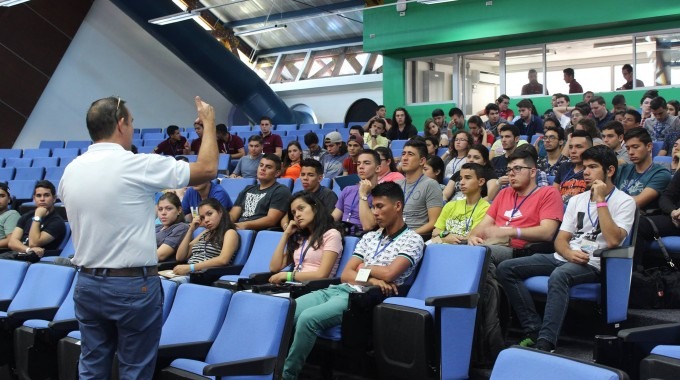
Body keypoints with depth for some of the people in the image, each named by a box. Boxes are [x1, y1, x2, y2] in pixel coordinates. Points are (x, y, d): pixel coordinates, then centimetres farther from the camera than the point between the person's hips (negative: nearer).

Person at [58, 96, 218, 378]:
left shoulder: (70, 170, 3)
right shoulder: (136, 165, -15)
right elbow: (207, 168, -9)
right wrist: (209, 123, 4)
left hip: (87, 283, 6)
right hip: (133, 286, -6)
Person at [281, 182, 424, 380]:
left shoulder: (412, 239, 1)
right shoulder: (369, 237, 20)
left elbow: (388, 274, -15)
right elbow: (345, 274, 11)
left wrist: (363, 268, 5)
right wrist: (371, 279, -9)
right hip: (338, 289, 7)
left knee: (308, 318, -30)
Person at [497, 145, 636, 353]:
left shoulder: (624, 202, 1)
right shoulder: (577, 200, 20)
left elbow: (613, 240, -16)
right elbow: (560, 239, 13)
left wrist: (600, 200, -12)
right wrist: (570, 253, -11)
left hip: (594, 264, -7)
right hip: (564, 258, 7)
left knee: (559, 275, -40)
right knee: (506, 268, -11)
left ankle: (545, 344, -42)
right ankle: (534, 331, -17)